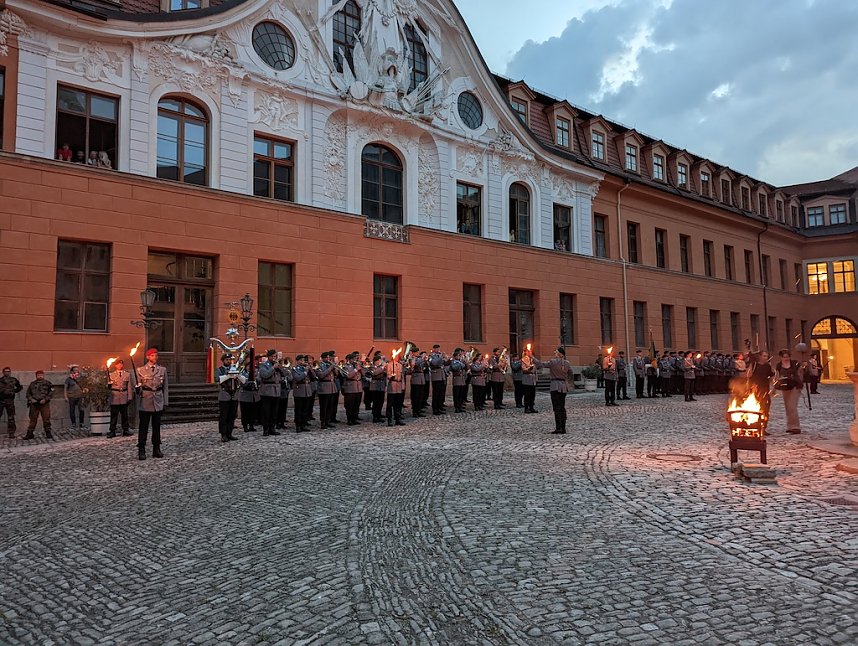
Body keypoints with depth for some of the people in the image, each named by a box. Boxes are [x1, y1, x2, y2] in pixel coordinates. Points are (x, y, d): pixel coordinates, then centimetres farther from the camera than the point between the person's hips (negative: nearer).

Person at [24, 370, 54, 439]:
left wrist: (45, 399, -12)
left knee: (46, 419, -1)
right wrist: (31, 399, -3)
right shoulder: (32, 384, 12)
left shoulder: (47, 383, 4)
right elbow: (28, 393, 15)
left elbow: (51, 393, -1)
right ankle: (29, 434, 14)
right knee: (33, 419, 6)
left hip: (44, 404, -2)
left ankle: (48, 433, 6)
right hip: (34, 404, 2)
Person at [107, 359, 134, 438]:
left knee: (124, 415, 6)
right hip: (114, 397, -1)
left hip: (124, 397, 1)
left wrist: (129, 397, 2)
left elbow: (129, 386, 7)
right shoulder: (111, 374, 5)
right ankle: (112, 431, 6)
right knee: (114, 415, -1)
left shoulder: (127, 374, 8)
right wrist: (109, 383, -19)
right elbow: (108, 387, 4)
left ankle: (125, 430, 13)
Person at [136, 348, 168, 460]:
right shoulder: (141, 370, 2)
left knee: (157, 426, 8)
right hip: (145, 402, -2)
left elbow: (165, 387, 10)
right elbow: (138, 385, 4)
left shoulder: (162, 370, 8)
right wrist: (138, 389, -20)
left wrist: (165, 402, 6)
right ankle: (141, 451, 5)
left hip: (158, 402, 2)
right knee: (143, 427, 0)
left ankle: (156, 449, 15)